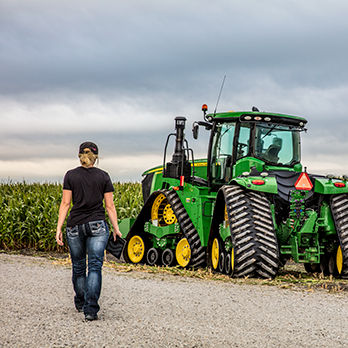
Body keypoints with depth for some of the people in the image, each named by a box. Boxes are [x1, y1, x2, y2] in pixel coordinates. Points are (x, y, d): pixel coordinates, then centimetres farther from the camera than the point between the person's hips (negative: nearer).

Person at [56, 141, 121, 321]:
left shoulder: (70, 175, 2)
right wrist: (116, 228, 9)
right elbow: (109, 206, 1)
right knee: (95, 266, -3)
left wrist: (59, 228, -2)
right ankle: (91, 309, -14)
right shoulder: (103, 176, 2)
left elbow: (65, 203, -3)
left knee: (78, 266, 16)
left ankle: (80, 304, 33)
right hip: (98, 225, -1)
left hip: (75, 225, 1)